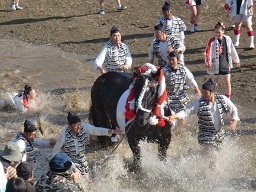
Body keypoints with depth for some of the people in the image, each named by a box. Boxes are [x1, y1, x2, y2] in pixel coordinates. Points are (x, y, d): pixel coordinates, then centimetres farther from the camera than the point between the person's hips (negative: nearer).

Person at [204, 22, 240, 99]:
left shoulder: (227, 39, -3)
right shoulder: (212, 41, -12)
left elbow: (232, 50, 10)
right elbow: (207, 51, -19)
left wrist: (236, 60, 19)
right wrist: (208, 61, -36)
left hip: (225, 65, 2)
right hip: (215, 66, -2)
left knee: (228, 83, 5)